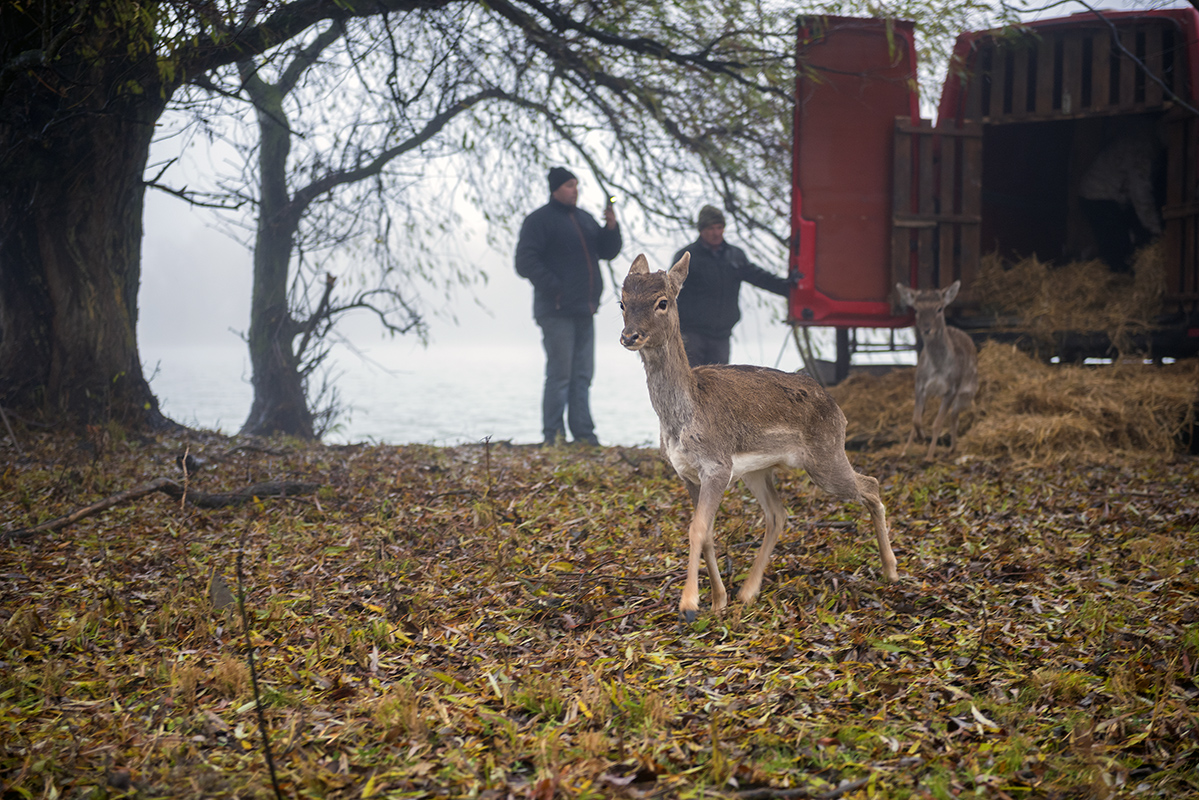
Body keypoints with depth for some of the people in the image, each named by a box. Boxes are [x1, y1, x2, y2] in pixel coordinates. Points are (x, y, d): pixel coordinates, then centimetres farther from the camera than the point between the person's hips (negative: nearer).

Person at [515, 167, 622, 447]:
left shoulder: (584, 219, 17)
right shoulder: (539, 220, -7)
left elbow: (608, 251, 17)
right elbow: (525, 262, -14)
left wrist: (611, 227, -2)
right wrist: (553, 288, -19)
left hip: (584, 310, 8)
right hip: (557, 311, -8)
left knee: (582, 375, 9)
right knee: (560, 374, -8)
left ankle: (583, 434, 12)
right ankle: (553, 434, -3)